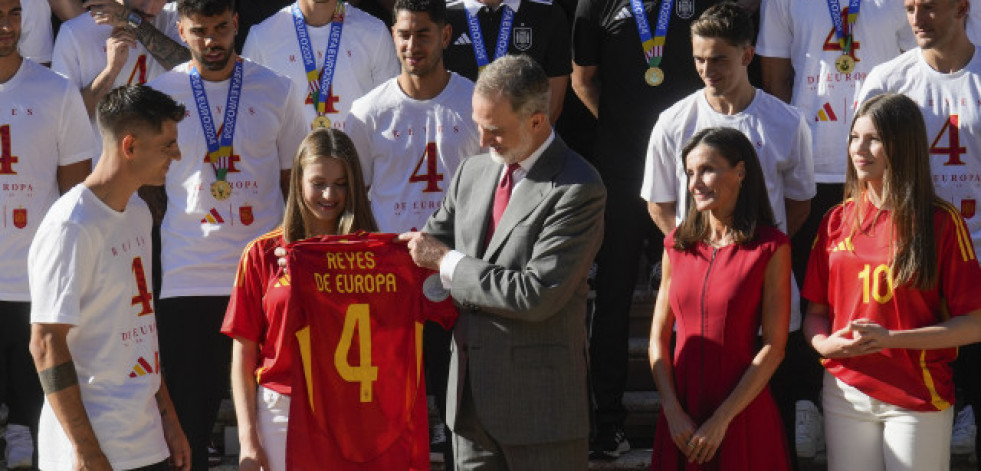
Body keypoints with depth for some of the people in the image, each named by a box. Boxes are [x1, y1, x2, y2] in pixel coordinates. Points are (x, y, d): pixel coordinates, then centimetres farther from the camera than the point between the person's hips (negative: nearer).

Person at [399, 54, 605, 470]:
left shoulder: (577, 189, -14)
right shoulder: (473, 171, 11)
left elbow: (537, 295, -21)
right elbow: (423, 247, 20)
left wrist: (447, 262, -13)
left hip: (539, 402, -7)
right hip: (470, 396, 7)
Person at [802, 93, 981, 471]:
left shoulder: (942, 222, -4)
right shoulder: (837, 220, 8)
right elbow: (815, 311, 13)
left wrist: (890, 338, -17)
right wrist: (825, 343, -10)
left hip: (917, 400, -3)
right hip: (845, 392, 3)